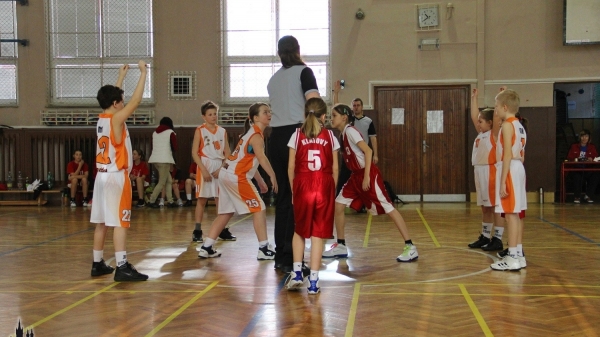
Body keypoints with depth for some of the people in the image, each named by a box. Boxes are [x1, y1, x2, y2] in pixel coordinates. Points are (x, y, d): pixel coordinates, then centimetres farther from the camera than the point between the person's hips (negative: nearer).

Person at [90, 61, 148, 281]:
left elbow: (112, 97, 27)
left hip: (103, 175, 8)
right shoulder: (116, 119, -12)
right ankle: (122, 267, -13)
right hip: (116, 176, -8)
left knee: (102, 222, 12)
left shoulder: (102, 118, 9)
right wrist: (143, 72, -6)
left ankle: (97, 264, 19)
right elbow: (136, 100, -13)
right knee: (119, 222, -10)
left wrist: (121, 76, 35)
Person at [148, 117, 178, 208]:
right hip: (165, 159, -7)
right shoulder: (171, 132, -2)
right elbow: (175, 148, -1)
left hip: (155, 159, 7)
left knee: (169, 181, 13)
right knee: (162, 183, 0)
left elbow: (153, 147, 18)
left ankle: (170, 201, 8)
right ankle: (152, 201, -2)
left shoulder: (155, 133, 15)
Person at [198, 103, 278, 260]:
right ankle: (264, 250, -2)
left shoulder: (252, 133, 19)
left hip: (226, 174, 10)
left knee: (226, 212, 16)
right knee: (259, 209, -2)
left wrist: (261, 181, 23)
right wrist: (273, 177, -36)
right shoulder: (256, 136, -10)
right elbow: (262, 158, -29)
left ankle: (206, 248, 17)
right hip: (237, 177, -10)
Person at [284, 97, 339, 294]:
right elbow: (335, 169, 3)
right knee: (317, 234, 3)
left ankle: (296, 273, 11)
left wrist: (293, 190, 10)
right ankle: (313, 281, 3)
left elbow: (291, 167, 2)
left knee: (300, 231, 18)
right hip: (324, 188, 0)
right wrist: (332, 191, 13)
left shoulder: (297, 135, 4)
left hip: (302, 187, 0)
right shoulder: (330, 136, 5)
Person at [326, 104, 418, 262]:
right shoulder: (343, 134, 11)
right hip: (356, 176, 10)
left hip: (368, 174, -10)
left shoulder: (350, 131, -14)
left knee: (388, 208, -8)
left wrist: (366, 177, -23)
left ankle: (410, 247, -5)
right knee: (338, 205, 6)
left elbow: (368, 151, -21)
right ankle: (341, 247, 15)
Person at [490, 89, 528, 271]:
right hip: (519, 169, 10)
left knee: (510, 213, -8)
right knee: (515, 213, 12)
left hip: (509, 170, -10)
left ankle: (513, 258, -8)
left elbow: (507, 155, -18)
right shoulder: (519, 125, 16)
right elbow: (520, 154, 16)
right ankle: (518, 254, 17)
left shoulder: (507, 125, -12)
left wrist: (503, 181, -20)